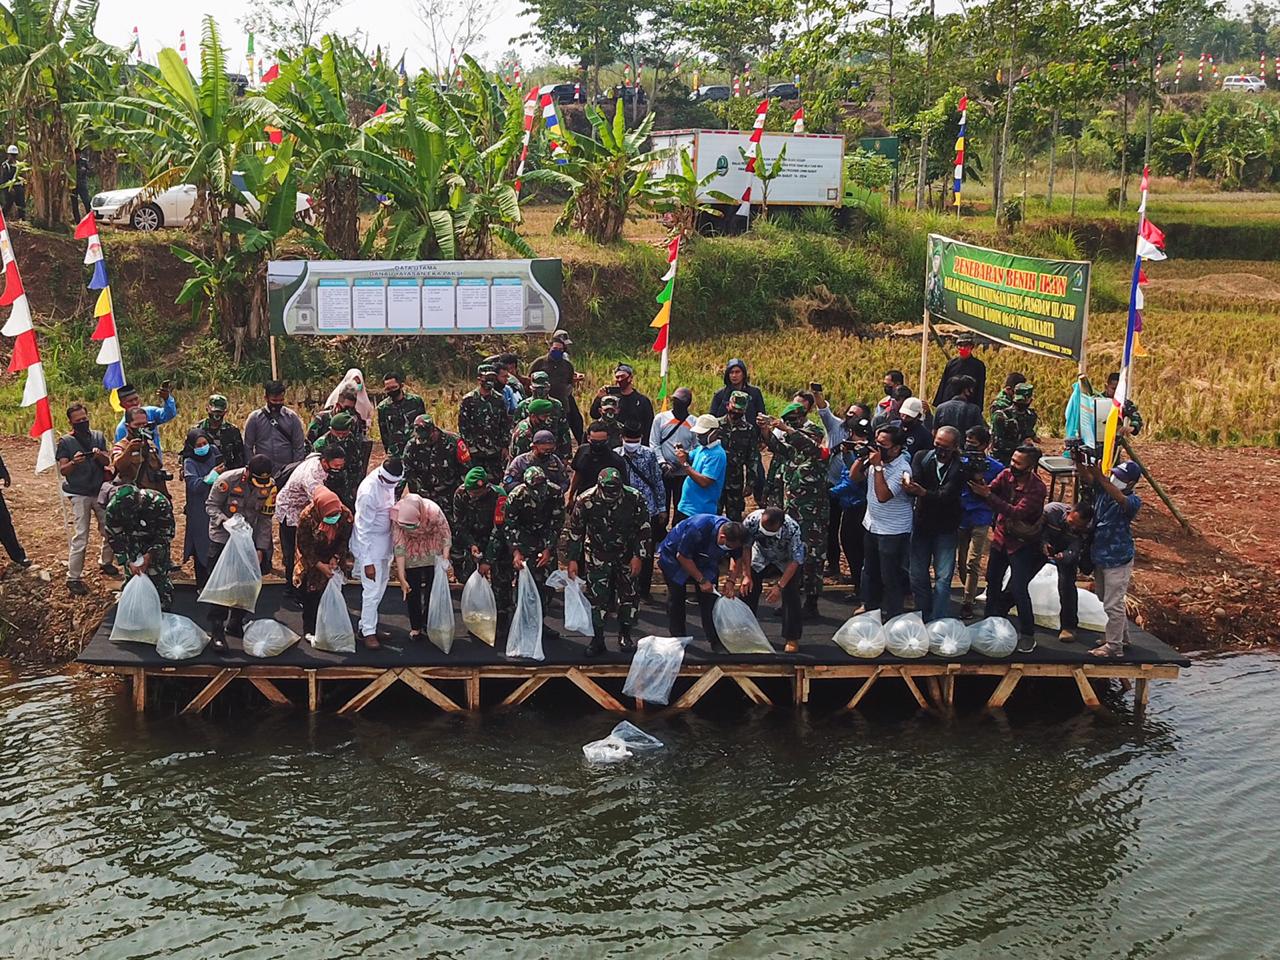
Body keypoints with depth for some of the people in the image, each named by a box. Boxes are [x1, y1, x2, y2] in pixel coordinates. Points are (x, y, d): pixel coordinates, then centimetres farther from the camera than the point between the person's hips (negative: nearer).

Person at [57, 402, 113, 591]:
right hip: (79, 494, -4)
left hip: (100, 491, 4)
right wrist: (74, 462, -29)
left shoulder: (98, 436, 6)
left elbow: (107, 462, 1)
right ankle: (73, 579, -2)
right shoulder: (65, 441, -4)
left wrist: (100, 455, -21)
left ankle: (105, 562, 33)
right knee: (80, 538, -7)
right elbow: (63, 470, -8)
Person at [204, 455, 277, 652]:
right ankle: (217, 632, -5)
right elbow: (211, 505, -11)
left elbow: (265, 519, -2)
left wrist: (261, 549, -4)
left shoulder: (270, 486, -10)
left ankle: (235, 624, 26)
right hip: (222, 538, -4)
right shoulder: (228, 480, -21)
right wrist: (224, 520, -31)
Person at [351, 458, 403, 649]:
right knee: (372, 590, -3)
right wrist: (367, 562, -22)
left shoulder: (388, 482, -6)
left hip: (385, 543, 8)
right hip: (370, 545, -8)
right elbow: (363, 530, -25)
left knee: (381, 586, 16)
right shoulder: (368, 492, -30)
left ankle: (365, 624, 29)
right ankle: (368, 632, 10)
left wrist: (394, 542, 20)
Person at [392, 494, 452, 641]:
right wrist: (401, 578, -29)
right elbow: (399, 547, -28)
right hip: (411, 555, 0)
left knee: (433, 589, 5)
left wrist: (445, 560, -33)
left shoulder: (433, 511, -35)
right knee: (412, 590, 3)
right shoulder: (397, 515, -31)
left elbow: (446, 536, -21)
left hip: (432, 553, 0)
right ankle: (415, 627, 17)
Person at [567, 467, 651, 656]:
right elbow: (575, 531, -8)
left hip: (626, 554, 1)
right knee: (597, 596, -5)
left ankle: (625, 635, 22)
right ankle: (597, 639, 5)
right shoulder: (585, 501, -21)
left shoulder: (634, 498, -20)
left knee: (629, 594, 5)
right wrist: (573, 560, -9)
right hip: (597, 555, -1)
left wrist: (639, 556, -11)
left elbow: (644, 530, -7)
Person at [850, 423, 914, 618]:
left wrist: (878, 466, -29)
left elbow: (883, 496, -31)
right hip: (872, 525, 8)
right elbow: (855, 476, 8)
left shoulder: (902, 469, -24)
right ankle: (870, 606, 40)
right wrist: (862, 458, -9)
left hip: (893, 532, -8)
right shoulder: (875, 458, -2)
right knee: (870, 571, 23)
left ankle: (890, 618, 10)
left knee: (890, 578, 0)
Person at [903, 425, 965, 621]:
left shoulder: (960, 467, -15)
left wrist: (922, 492, -44)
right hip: (921, 524, 3)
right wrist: (909, 487, -41)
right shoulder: (922, 457, -4)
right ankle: (924, 618, 22)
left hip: (945, 528, -3)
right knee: (918, 576, 8)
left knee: (943, 578, -5)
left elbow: (946, 496, -26)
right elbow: (913, 482, -16)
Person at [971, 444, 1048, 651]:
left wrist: (987, 495, -40)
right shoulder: (1006, 474, -7)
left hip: (1022, 543, -6)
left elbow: (1017, 513, -33)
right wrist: (978, 484, -37)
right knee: (993, 581, 18)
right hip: (1001, 536, 6)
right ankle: (990, 620, 36)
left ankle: (1028, 635, 2)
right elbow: (990, 490, -13)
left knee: (1018, 589, -10)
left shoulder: (1037, 489, -24)